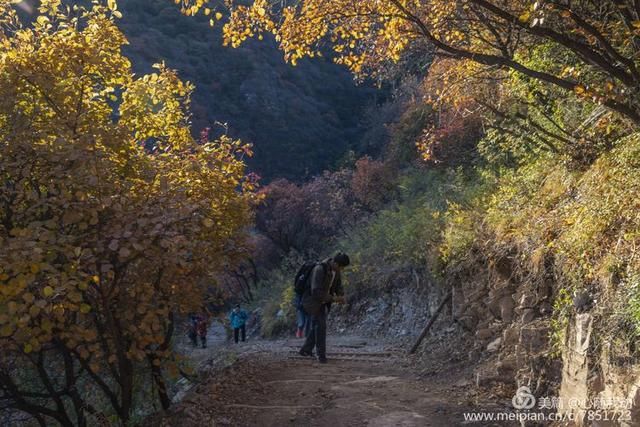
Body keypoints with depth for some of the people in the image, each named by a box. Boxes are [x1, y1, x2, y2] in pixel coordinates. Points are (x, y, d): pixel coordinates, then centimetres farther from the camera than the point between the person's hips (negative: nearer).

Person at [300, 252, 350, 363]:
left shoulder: (335, 269, -6)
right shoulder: (319, 270, -33)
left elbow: (338, 286, 5)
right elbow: (316, 292, -36)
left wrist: (341, 296, -16)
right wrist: (333, 298, -31)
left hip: (323, 301, 8)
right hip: (313, 300, -8)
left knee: (318, 326, 10)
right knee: (321, 326, -13)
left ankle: (306, 350, 22)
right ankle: (321, 354, -3)